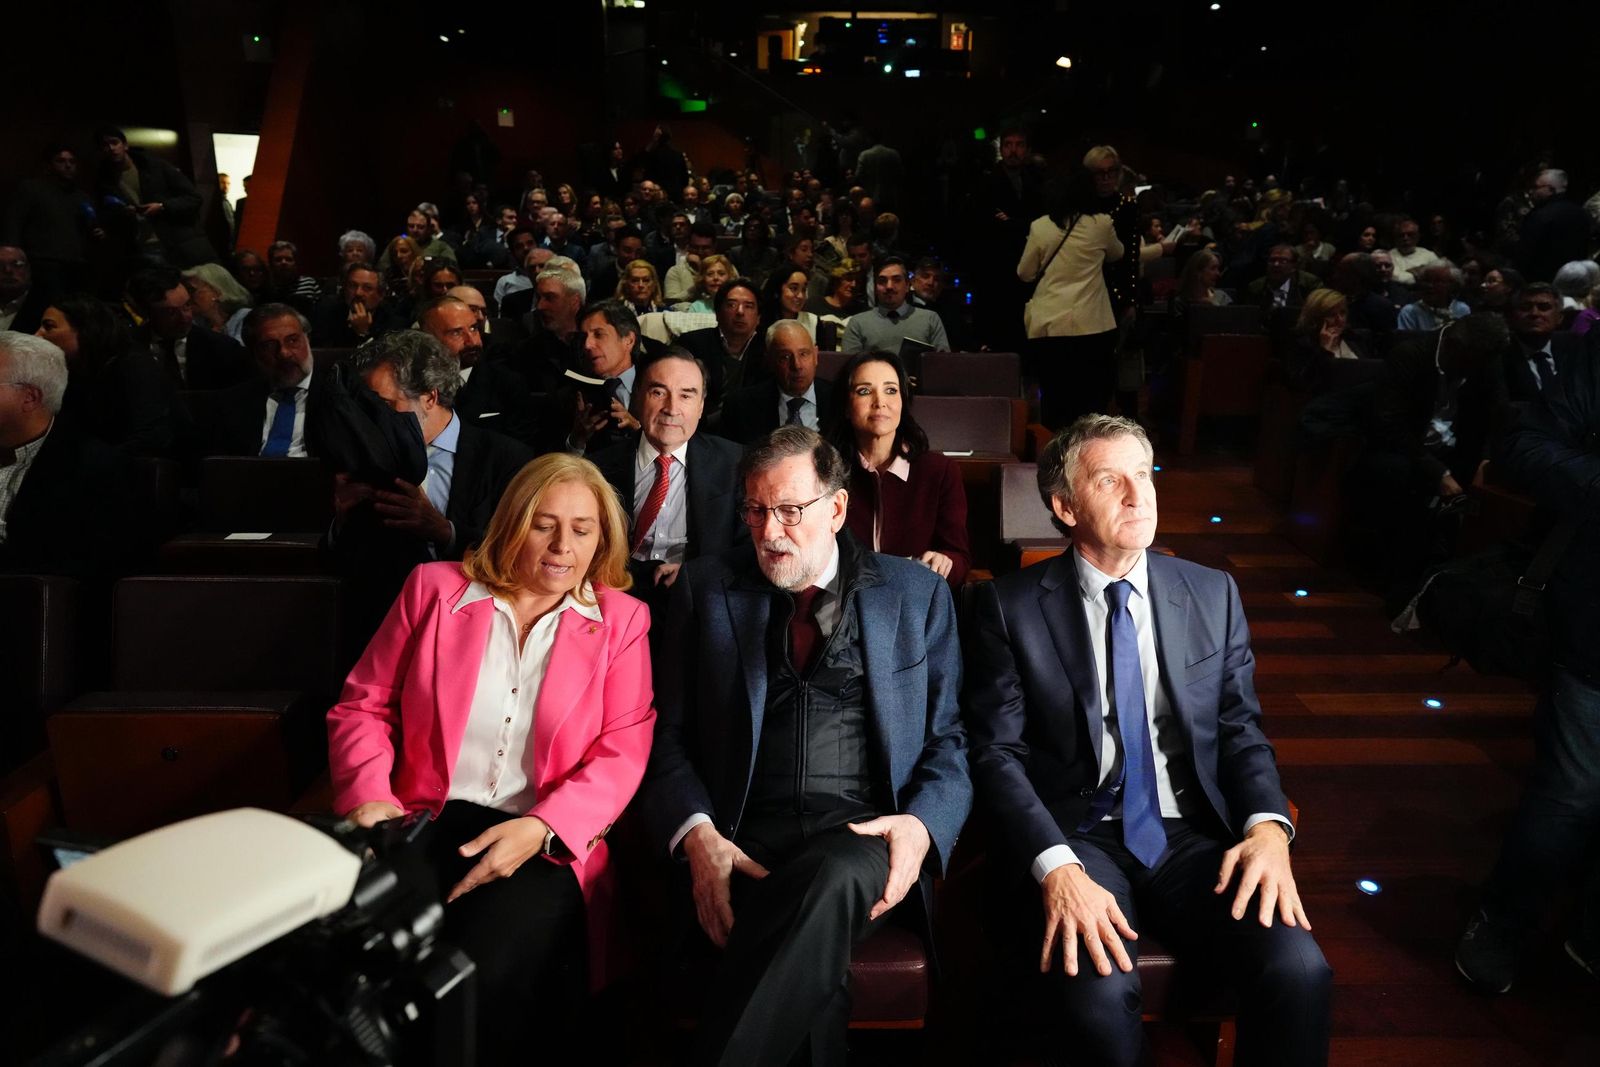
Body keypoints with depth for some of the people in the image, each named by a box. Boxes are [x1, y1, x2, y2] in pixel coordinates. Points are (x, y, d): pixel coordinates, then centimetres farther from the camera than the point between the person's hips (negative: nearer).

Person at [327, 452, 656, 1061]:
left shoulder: (620, 620, 7)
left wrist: (541, 829, -17)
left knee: (480, 974, -28)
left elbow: (622, 754, -1)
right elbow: (363, 705, 12)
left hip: (543, 846, -1)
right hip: (426, 825, 2)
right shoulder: (435, 588, 11)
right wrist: (369, 796, -6)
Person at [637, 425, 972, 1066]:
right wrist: (696, 834, -10)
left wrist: (921, 825, -10)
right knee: (812, 978, -34)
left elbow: (952, 738, 11)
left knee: (831, 877, -36)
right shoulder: (706, 587, 13)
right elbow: (668, 734, 9)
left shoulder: (917, 593, 12)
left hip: (864, 843, 1)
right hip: (744, 848, 0)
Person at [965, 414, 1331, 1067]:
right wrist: (1054, 866, -21)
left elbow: (1241, 730, 12)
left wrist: (1267, 825, -9)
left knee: (1300, 970, -24)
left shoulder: (1213, 595, 10)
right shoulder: (1011, 606, -1)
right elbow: (997, 751, -6)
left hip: (1192, 835, 3)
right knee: (1098, 993, -30)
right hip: (1074, 836, -3)